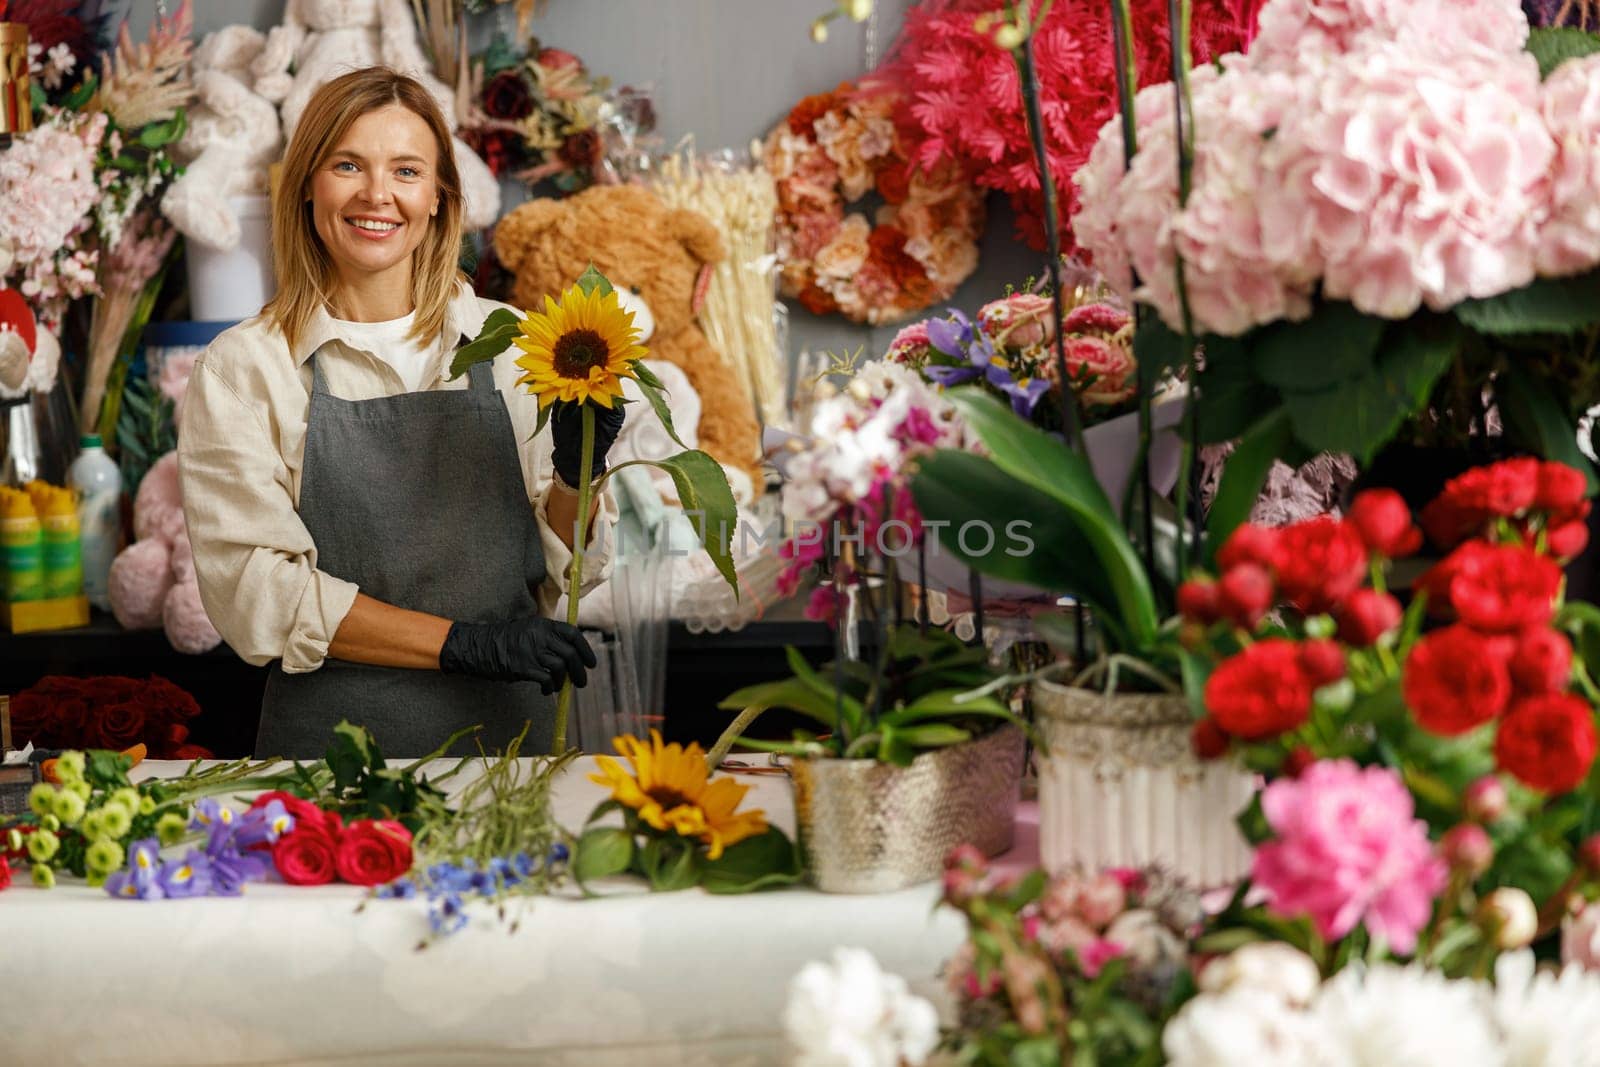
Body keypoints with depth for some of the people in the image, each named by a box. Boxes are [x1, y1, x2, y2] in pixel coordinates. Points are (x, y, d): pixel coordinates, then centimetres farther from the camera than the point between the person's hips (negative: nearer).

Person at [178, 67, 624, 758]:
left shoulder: (509, 345, 7)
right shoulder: (242, 366, 1)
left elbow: (560, 571, 10)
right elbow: (254, 587, -7)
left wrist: (574, 479, -10)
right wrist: (463, 643, -14)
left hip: (509, 729, 2)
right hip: (332, 741, -2)